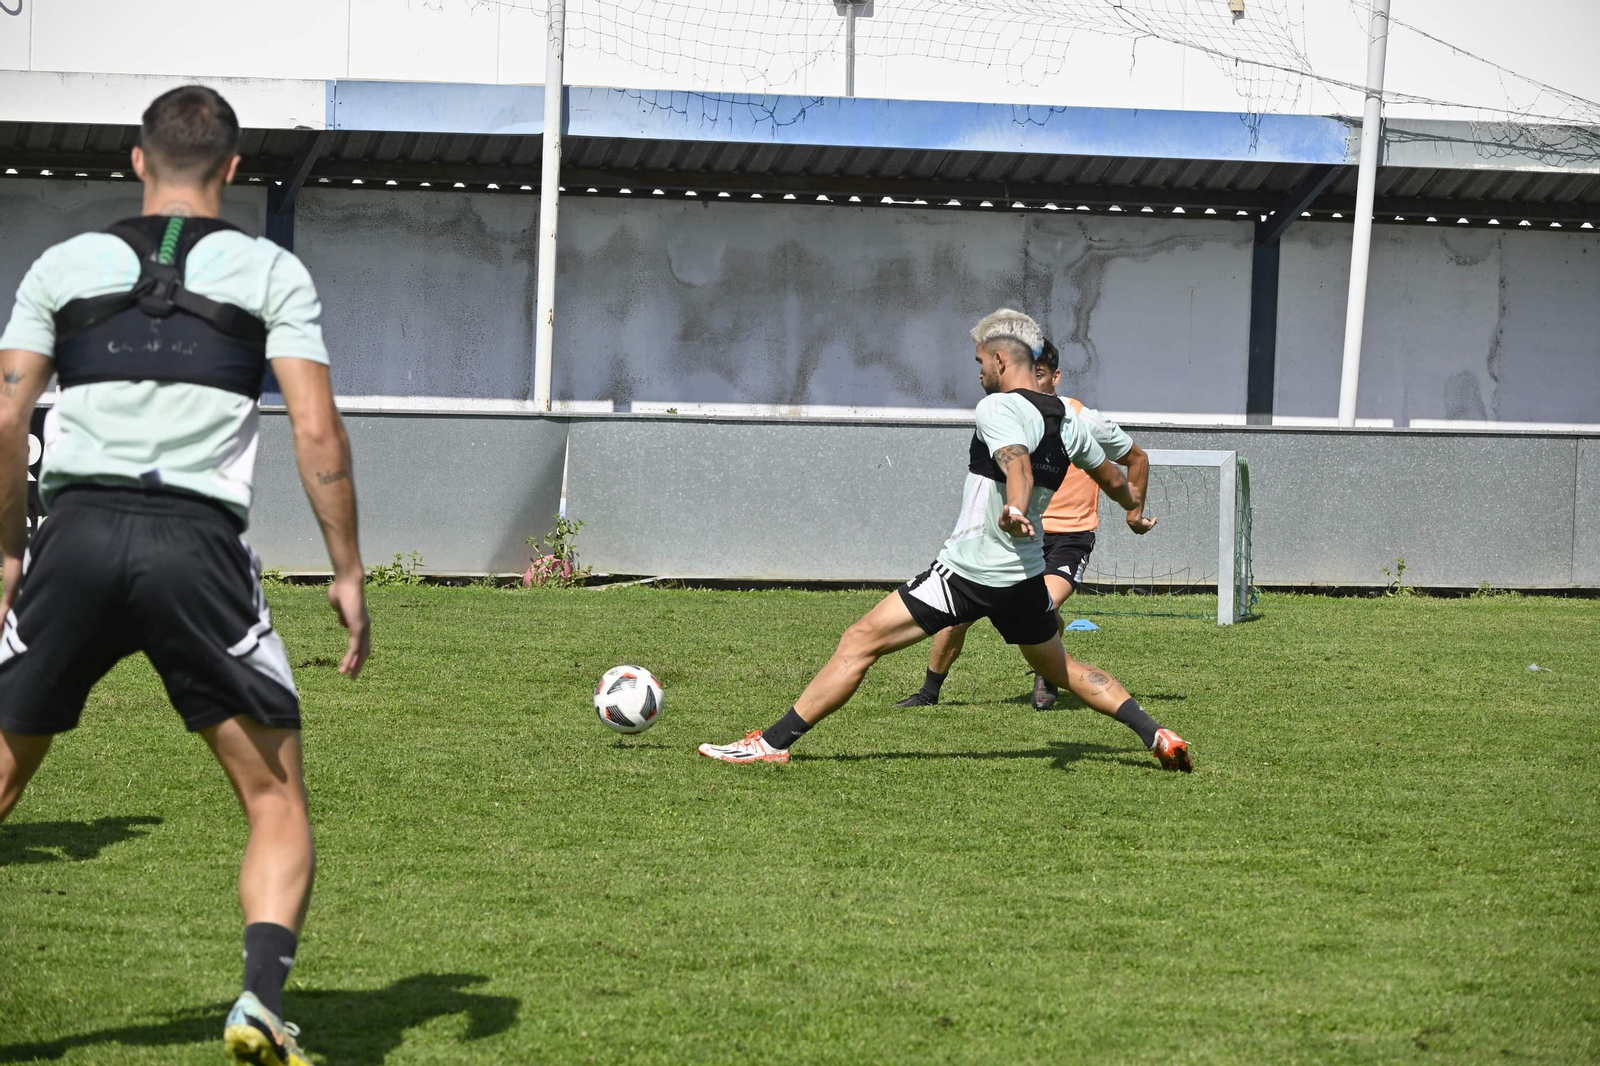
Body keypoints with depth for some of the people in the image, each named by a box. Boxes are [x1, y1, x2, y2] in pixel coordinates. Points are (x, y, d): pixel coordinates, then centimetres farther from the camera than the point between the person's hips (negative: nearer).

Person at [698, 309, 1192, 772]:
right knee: (1060, 668, 25)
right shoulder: (1068, 418, 9)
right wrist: (1135, 506, 46)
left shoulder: (997, 408, -12)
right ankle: (1155, 733, 13)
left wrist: (1015, 511, -51)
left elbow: (1019, 464, -32)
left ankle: (774, 741, -8)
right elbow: (1113, 479, 24)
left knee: (860, 641, -5)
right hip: (1025, 576, 7)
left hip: (966, 572, -7)